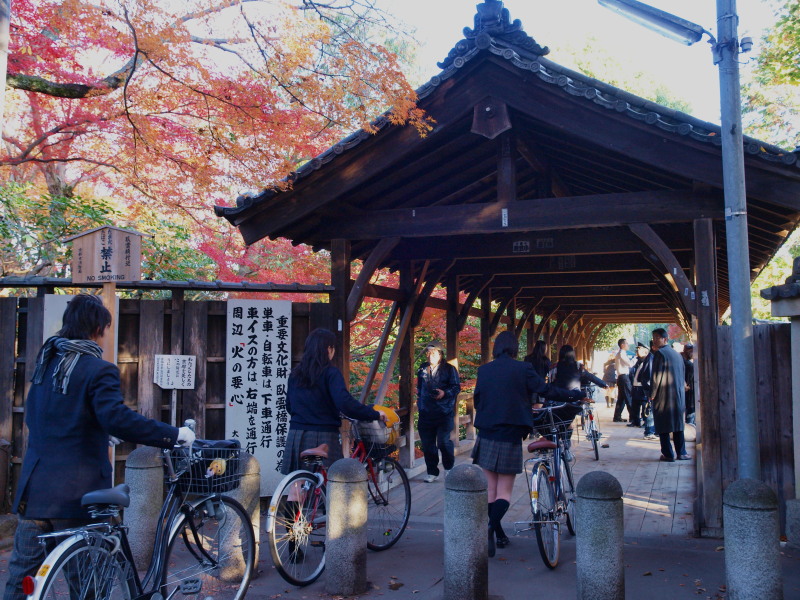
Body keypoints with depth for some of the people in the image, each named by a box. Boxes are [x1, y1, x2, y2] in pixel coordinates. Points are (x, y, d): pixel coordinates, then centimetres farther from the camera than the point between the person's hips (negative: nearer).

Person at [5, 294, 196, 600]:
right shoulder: (98, 370, -15)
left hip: (34, 489, 7)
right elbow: (118, 419, -27)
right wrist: (173, 434, -21)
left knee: (21, 575, 14)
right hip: (77, 493, -6)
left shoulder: (46, 360, 8)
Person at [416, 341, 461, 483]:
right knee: (427, 444, 5)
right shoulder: (423, 369, 16)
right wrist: (419, 403, 18)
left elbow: (456, 387, -1)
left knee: (444, 442, -8)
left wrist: (445, 393, -18)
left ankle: (449, 468, 16)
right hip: (426, 413, 4)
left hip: (444, 413, -4)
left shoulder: (449, 369, 2)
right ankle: (432, 472, 17)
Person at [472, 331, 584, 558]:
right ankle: (491, 527, -20)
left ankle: (499, 535, 24)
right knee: (504, 492, 4)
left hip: (486, 436, 3)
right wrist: (576, 395, 10)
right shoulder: (522, 368, -6)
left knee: (490, 490, 15)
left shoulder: (483, 370, 4)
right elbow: (546, 390, -3)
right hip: (510, 436, -3)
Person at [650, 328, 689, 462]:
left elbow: (656, 376, -14)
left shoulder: (660, 353, -10)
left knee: (663, 426, -1)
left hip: (663, 395, -7)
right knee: (677, 423, 13)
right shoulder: (677, 354, 12)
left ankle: (668, 454, -1)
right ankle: (681, 452, 14)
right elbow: (683, 375, 17)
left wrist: (653, 394, -6)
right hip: (678, 395, 7)